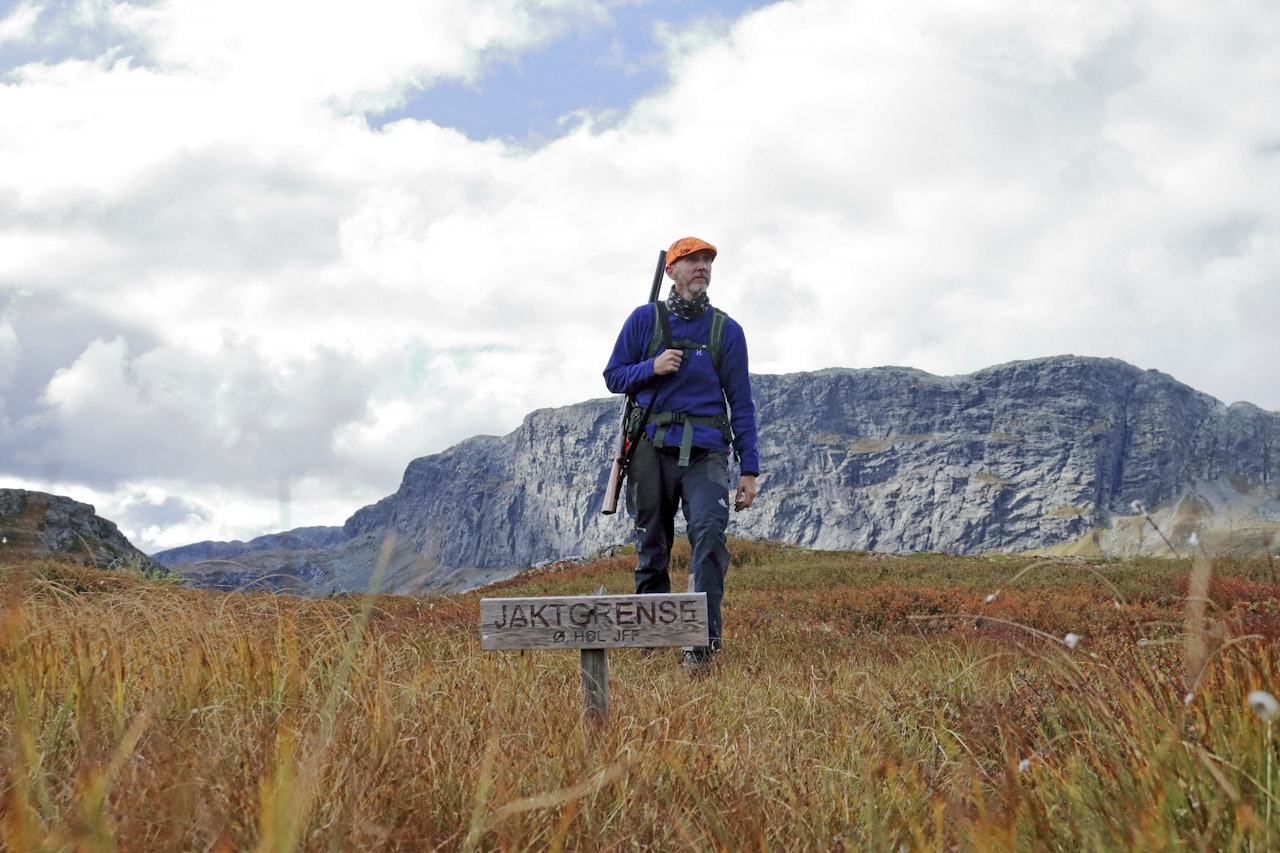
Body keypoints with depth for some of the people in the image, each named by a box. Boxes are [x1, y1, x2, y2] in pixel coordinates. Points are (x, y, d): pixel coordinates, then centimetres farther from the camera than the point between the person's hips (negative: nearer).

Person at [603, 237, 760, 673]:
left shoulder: (727, 330, 7)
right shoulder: (644, 320, 7)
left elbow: (741, 402, 7)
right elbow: (614, 376, 11)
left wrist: (749, 468, 2)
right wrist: (651, 368, -10)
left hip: (705, 452, -1)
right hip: (652, 447, 1)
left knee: (709, 533, -21)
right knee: (651, 548, 8)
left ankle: (703, 642, -23)